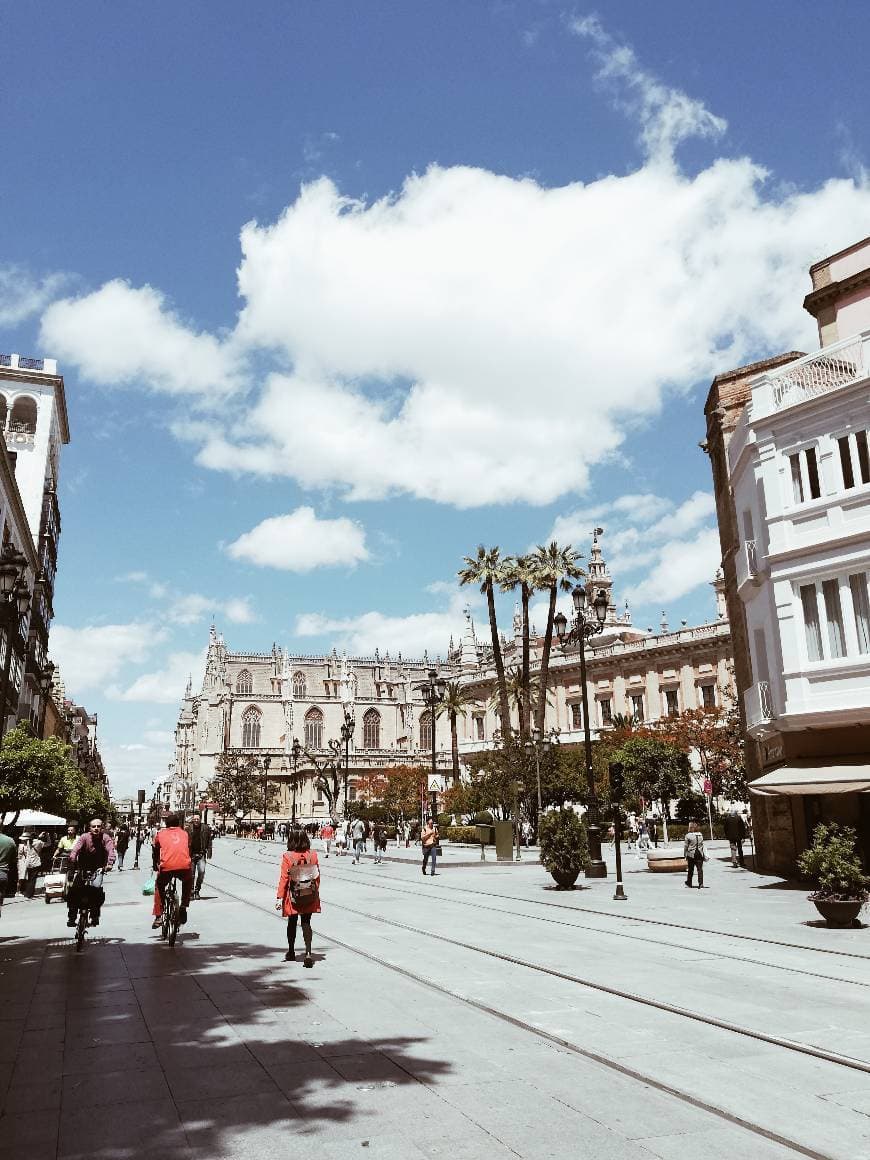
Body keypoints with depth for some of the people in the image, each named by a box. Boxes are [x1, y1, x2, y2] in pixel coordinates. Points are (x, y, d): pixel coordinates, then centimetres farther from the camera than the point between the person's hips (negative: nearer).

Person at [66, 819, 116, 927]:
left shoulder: (105, 838, -11)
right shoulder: (85, 837, -12)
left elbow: (110, 850, -26)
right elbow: (75, 849, -26)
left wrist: (110, 863, -43)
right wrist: (72, 861, -44)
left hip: (98, 869, -1)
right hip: (82, 868, 1)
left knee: (96, 887, -23)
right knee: (73, 889, -14)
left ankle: (95, 917, -6)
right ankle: (71, 917, 4)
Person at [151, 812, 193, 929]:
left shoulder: (160, 835, 20)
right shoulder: (185, 834, 23)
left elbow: (155, 852, 29)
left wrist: (155, 867, 44)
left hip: (166, 867, -1)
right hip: (184, 867, 1)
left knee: (159, 887, 27)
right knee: (188, 883, 34)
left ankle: (158, 917, 20)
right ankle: (184, 906, 21)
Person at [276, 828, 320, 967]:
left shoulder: (287, 857, -14)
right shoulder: (313, 855, -6)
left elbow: (284, 878, -13)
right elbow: (317, 876, 2)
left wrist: (279, 898, -9)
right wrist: (316, 892, 15)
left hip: (293, 896, -2)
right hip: (309, 896, 2)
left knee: (292, 923, 17)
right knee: (306, 923, 7)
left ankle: (291, 952, 33)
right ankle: (308, 953, -9)